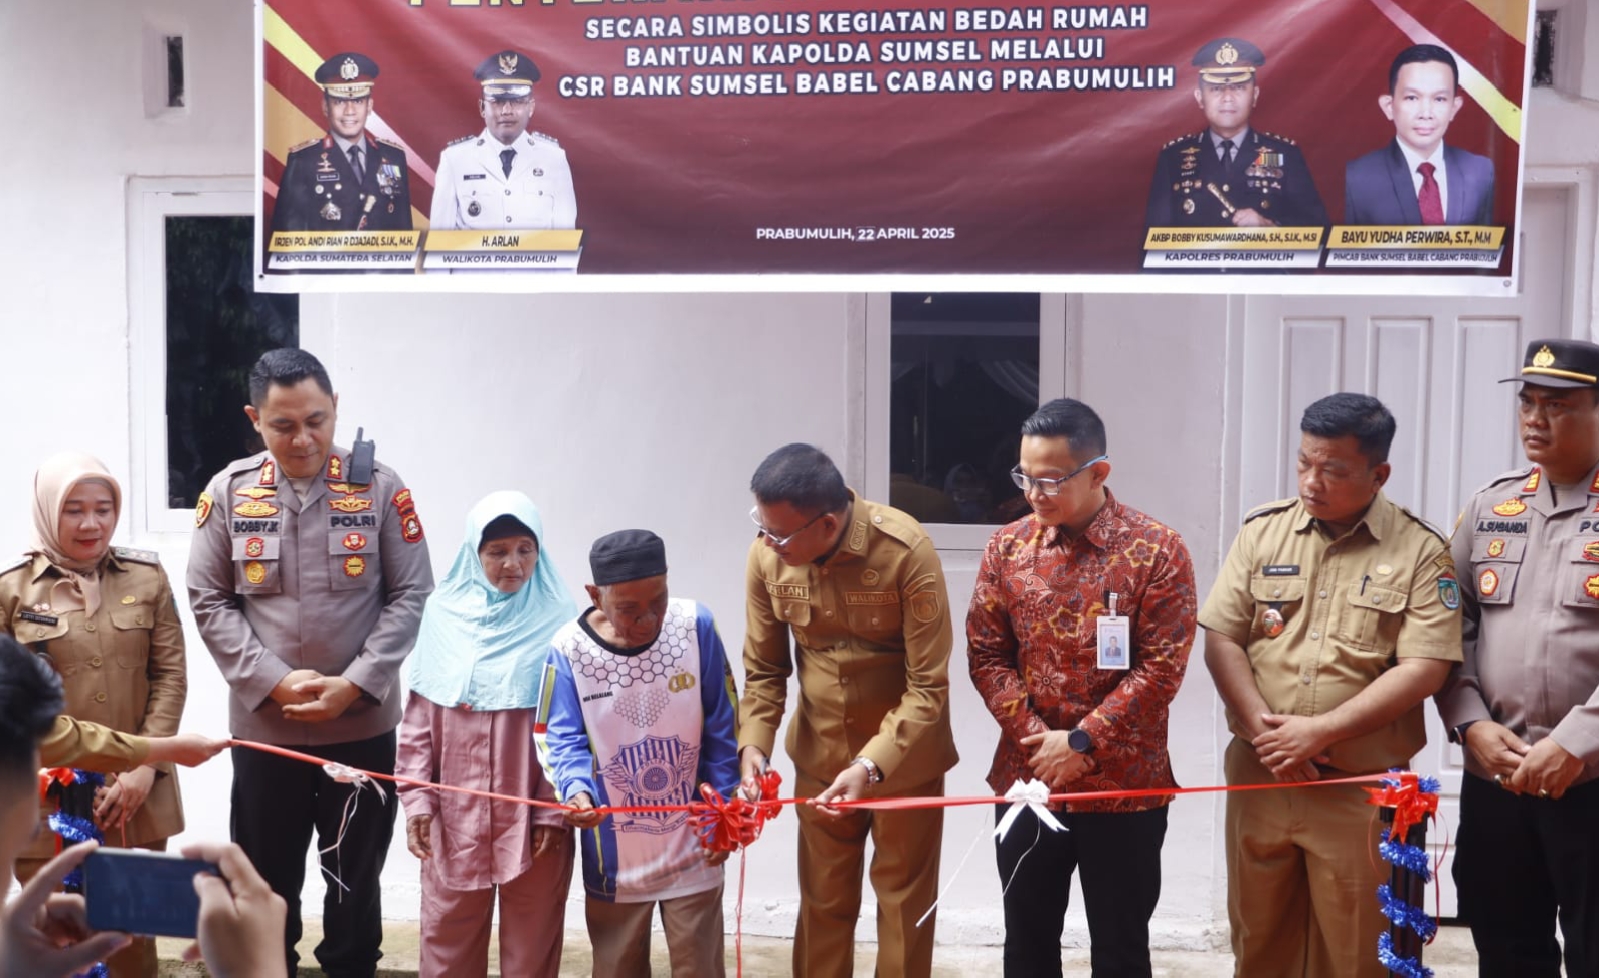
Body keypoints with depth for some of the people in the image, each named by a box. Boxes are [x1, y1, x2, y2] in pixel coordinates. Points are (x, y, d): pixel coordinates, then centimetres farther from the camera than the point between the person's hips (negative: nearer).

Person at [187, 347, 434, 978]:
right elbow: (209, 602, -1)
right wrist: (275, 681, -12)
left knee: (355, 876, 14)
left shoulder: (380, 488, -6)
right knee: (266, 878, 16)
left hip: (363, 724, -1)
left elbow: (411, 595, -5)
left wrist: (353, 684, -14)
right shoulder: (230, 491, -4)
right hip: (262, 725, 1)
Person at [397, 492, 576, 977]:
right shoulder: (444, 614, 1)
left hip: (533, 813, -2)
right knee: (448, 939, 12)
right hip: (455, 811, 2)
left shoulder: (556, 621, -5)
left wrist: (555, 809, -8)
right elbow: (418, 720, 4)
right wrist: (417, 799, -1)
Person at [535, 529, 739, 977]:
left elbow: (720, 726, -3)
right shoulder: (568, 649, -16)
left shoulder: (697, 625, -13)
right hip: (615, 853, 0)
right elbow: (562, 740, -9)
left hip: (692, 846, 0)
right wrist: (576, 789, -29)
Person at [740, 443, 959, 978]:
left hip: (904, 754, -3)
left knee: (905, 901, 12)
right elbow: (764, 669, -2)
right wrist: (753, 744, -17)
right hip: (819, 753, 3)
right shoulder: (767, 555, -14)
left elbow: (929, 686, -21)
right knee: (823, 900, 15)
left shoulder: (906, 551, -25)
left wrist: (871, 766, -30)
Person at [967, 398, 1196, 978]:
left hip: (1124, 786, -3)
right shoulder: (1007, 547, 0)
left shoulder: (1157, 550, -9)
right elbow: (985, 655, 1)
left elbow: (1161, 668, -13)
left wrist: (1081, 742, -16)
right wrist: (1037, 737, -11)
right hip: (1026, 780, 3)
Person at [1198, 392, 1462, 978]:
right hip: (1259, 776, 3)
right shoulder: (1262, 530, 4)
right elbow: (1221, 639, 1)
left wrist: (1318, 731, -16)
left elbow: (1423, 669, -12)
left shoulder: (1420, 551, -4)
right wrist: (1265, 729, -12)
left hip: (1360, 787, -2)